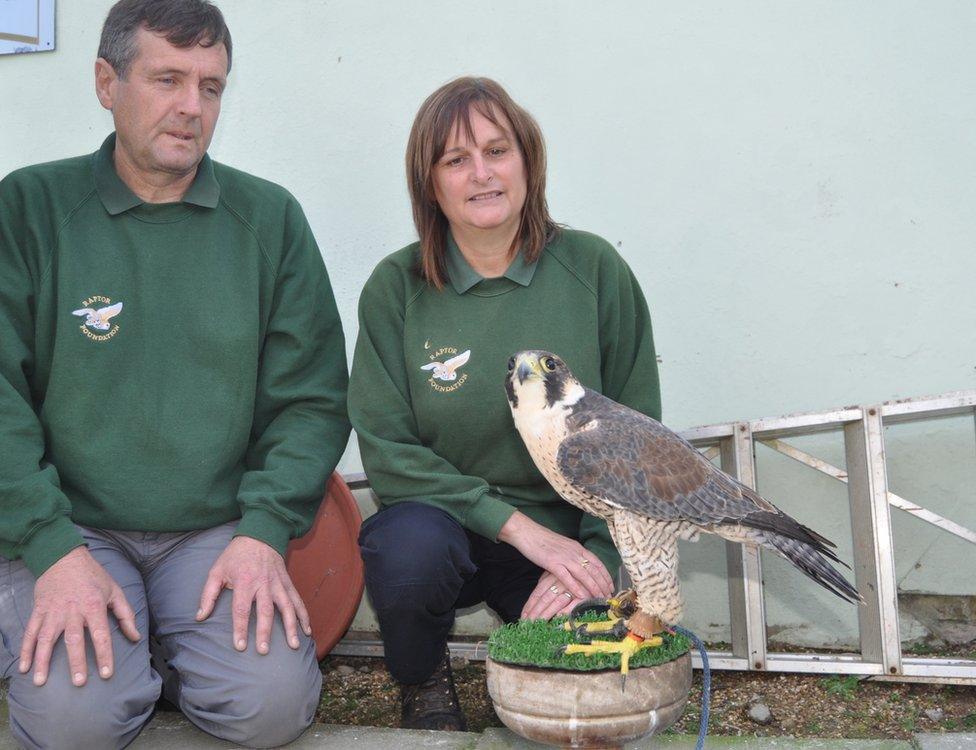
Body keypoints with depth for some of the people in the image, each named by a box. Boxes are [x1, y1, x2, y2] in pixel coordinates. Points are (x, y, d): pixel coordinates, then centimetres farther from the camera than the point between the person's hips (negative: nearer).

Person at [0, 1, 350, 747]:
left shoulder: (270, 218, 3)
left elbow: (312, 398, 2)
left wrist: (264, 532, -10)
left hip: (219, 530, 2)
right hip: (70, 527, -1)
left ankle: (165, 648, 12)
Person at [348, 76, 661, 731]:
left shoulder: (594, 270, -5)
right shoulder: (397, 287, -6)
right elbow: (387, 450, -10)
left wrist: (591, 562, -13)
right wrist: (519, 526, -18)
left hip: (567, 540, 1)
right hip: (443, 523, 0)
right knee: (412, 543, -33)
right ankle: (422, 680, 2)